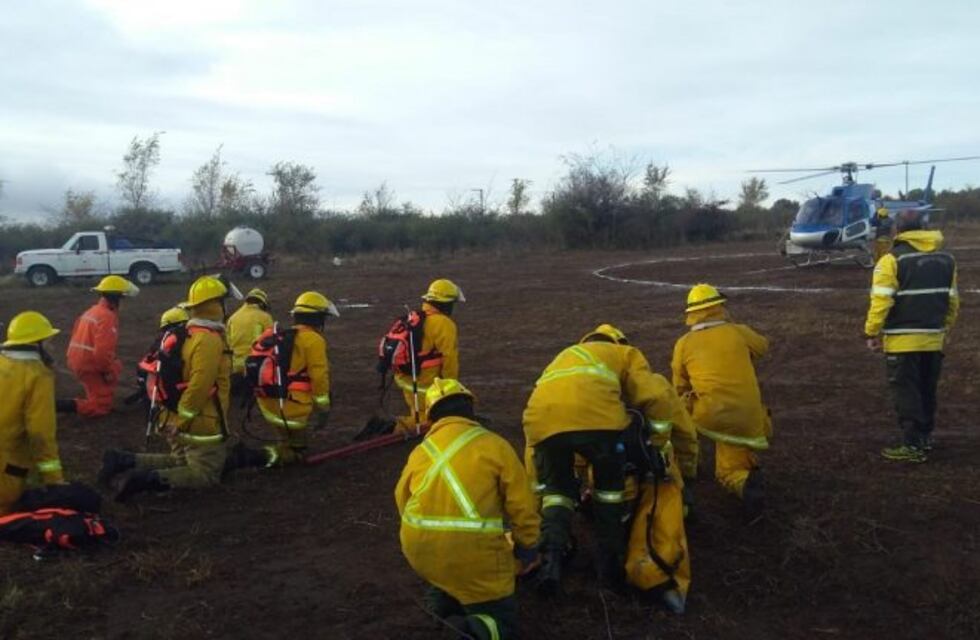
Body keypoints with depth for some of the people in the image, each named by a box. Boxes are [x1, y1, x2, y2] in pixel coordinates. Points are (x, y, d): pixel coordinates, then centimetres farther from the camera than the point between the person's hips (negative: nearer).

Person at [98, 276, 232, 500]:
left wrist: (179, 419, 20)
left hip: (177, 419, 9)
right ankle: (150, 480, -16)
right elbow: (199, 386, -29)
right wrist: (182, 421, -23)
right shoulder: (210, 340, -22)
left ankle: (124, 460, 10)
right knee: (206, 474, 1)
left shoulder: (188, 334, 10)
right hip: (200, 423, -9)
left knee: (181, 462, 26)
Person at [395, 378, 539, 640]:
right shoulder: (494, 445, -2)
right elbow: (522, 506, 0)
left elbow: (403, 502, 21)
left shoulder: (419, 451, 8)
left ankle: (439, 607, 14)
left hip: (419, 550, 5)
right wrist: (528, 549, 15)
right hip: (473, 554, -5)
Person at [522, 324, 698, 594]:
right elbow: (658, 396, 15)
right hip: (595, 415, -3)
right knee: (610, 487, 20)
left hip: (542, 419, 3)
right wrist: (687, 445, 26)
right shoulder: (625, 353, 33)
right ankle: (611, 564, 24)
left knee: (556, 489, 19)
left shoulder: (565, 357, 45)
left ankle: (550, 561, 1)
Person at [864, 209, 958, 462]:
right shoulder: (946, 259, 8)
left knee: (906, 392, 0)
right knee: (927, 390, 19)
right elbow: (952, 301, 14)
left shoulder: (892, 260, -12)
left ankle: (913, 445, 0)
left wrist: (872, 332, -9)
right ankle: (925, 436, 29)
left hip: (902, 340, -6)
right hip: (933, 339, 6)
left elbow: (881, 301, -17)